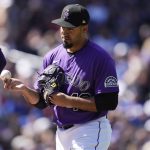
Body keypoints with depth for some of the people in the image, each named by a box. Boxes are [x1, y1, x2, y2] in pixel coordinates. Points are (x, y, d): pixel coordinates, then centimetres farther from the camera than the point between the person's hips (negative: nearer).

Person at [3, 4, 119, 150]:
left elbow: (109, 102, -17)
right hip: (61, 132, 7)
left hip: (90, 132, -7)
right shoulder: (52, 57, 8)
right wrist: (24, 89, -12)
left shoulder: (100, 58, -12)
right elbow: (40, 101, 10)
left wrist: (69, 101, -19)